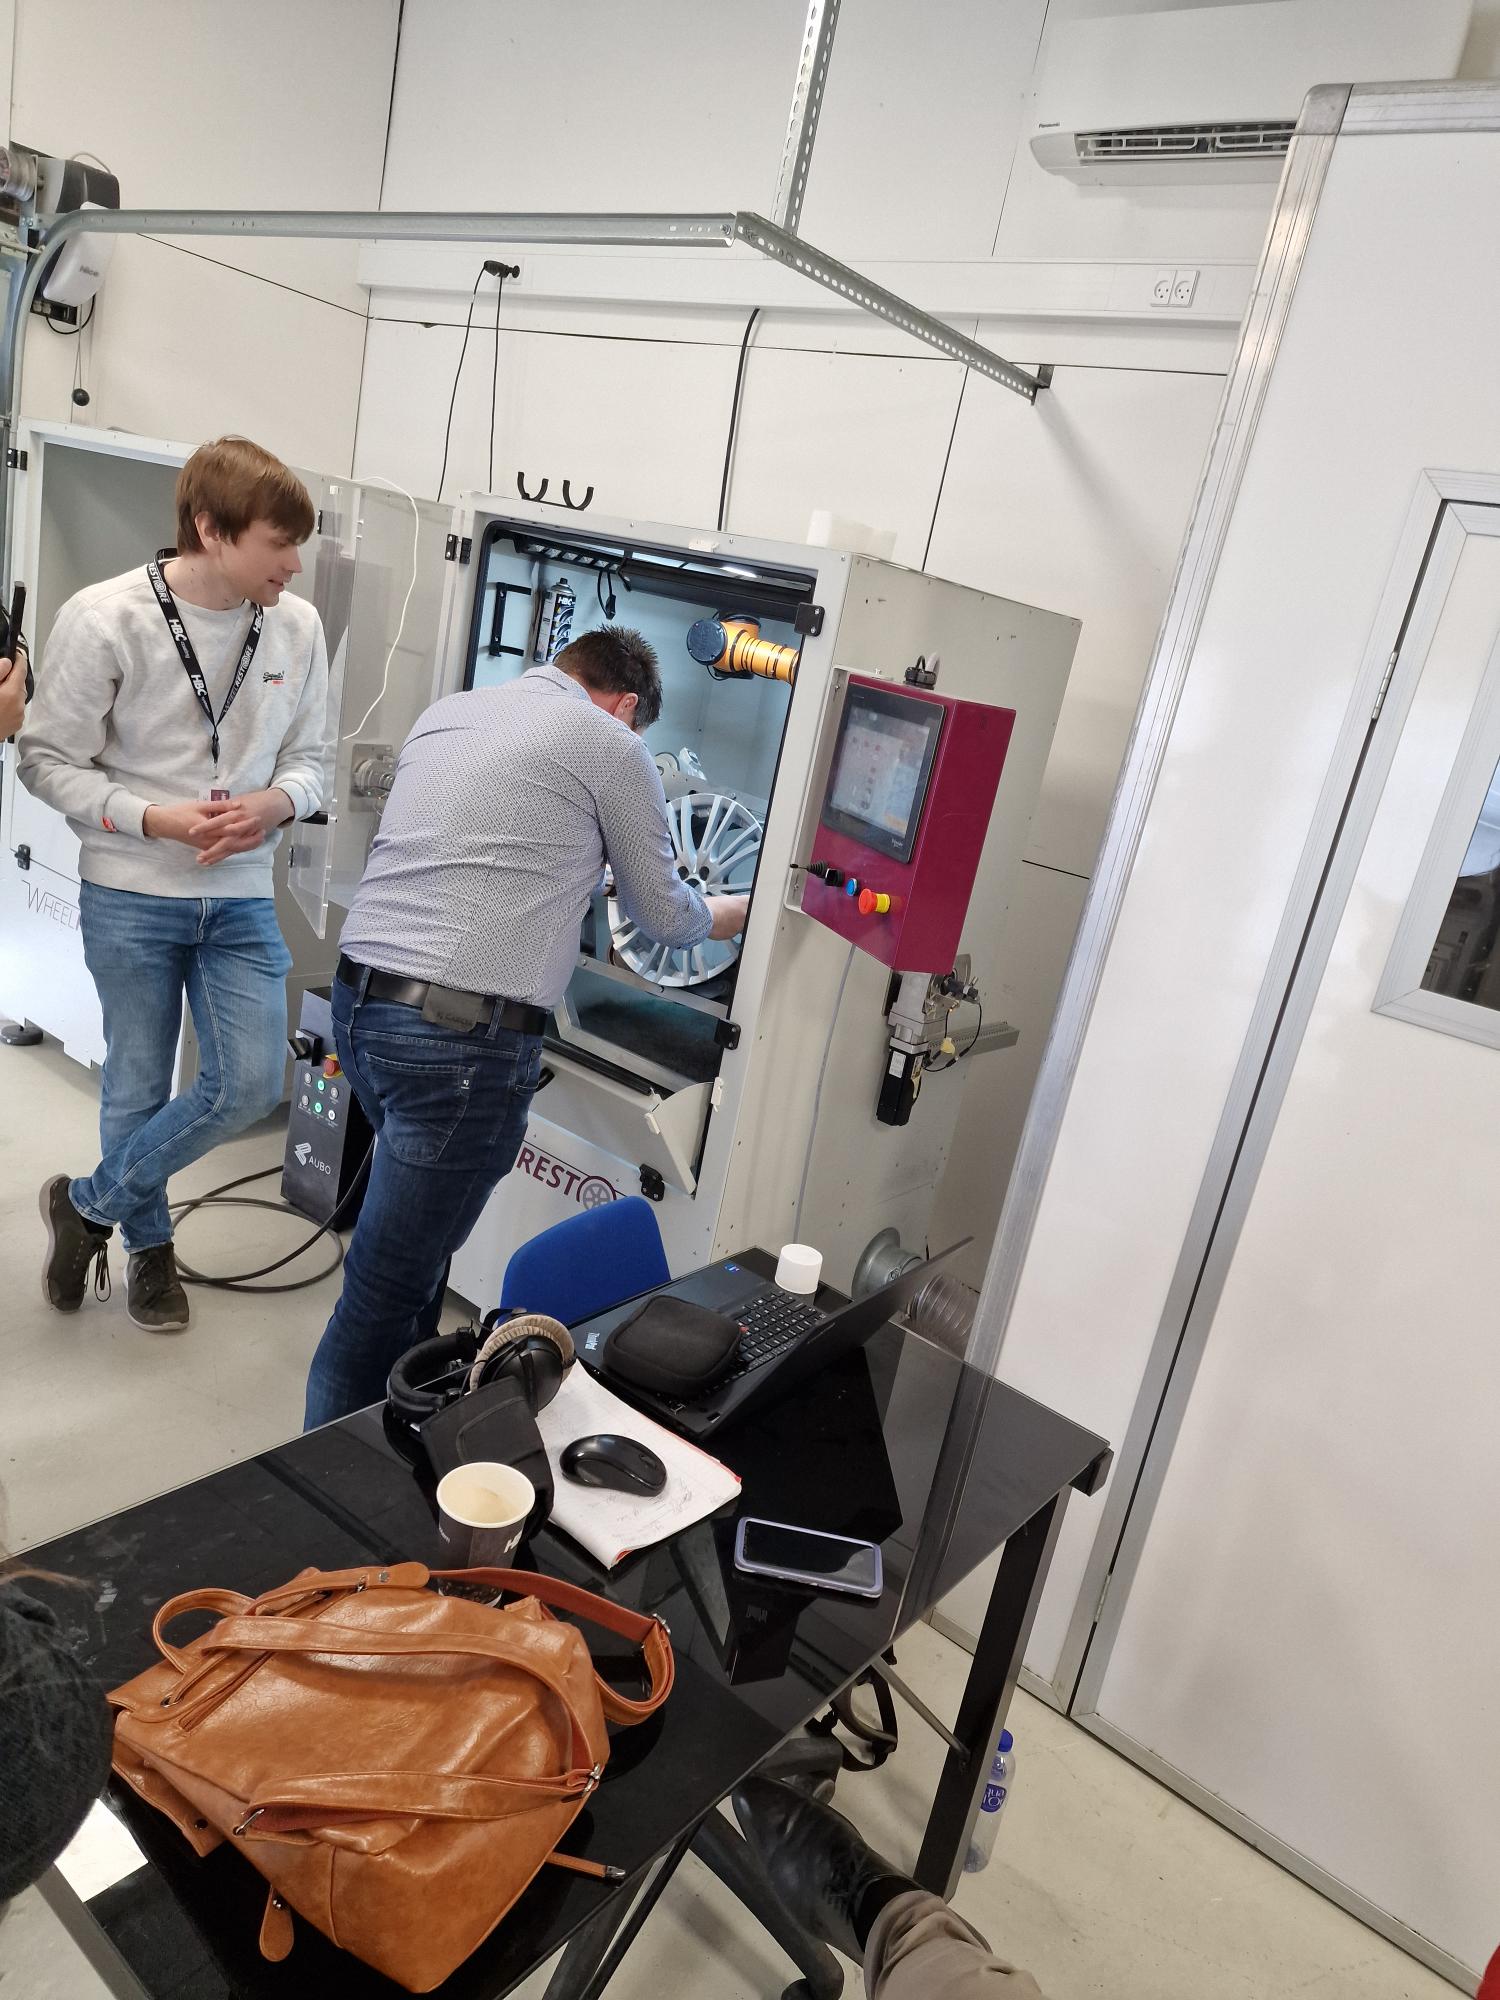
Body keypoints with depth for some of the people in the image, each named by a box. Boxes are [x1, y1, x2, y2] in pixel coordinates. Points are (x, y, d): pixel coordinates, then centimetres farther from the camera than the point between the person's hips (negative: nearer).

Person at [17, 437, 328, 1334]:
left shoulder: (298, 626, -4)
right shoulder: (104, 617, -13)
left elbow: (308, 758, 6)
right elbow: (49, 759, -6)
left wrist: (275, 803, -16)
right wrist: (155, 819, -20)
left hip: (242, 895, 3)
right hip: (132, 895, -3)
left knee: (252, 1082, -2)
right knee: (140, 1084, 9)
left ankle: (91, 1204, 23)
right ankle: (150, 1245, 36)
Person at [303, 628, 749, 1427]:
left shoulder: (446, 712, 18)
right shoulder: (612, 747, 0)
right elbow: (664, 916, 10)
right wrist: (744, 908, 30)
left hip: (358, 995, 9)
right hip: (463, 1034, -8)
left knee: (427, 1223, 27)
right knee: (386, 1295, 1)